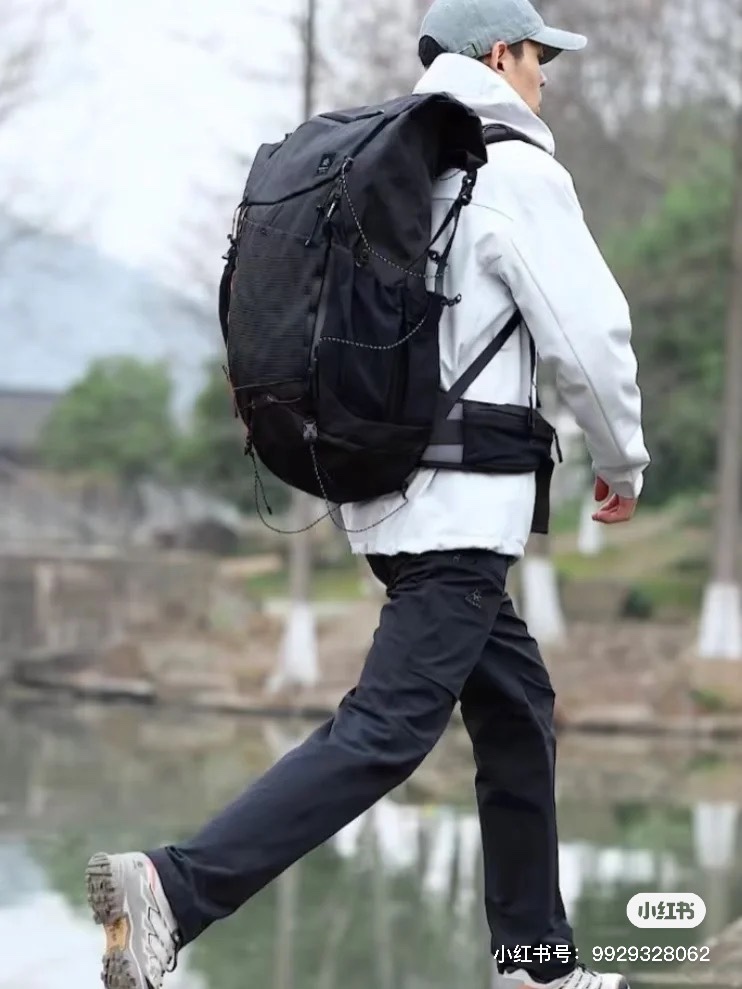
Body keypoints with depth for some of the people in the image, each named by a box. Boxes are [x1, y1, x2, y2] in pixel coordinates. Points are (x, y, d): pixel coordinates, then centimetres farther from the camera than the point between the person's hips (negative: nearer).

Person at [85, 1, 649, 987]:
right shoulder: (518, 172, -10)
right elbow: (591, 334, -10)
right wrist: (623, 460, 6)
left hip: (388, 491, 9)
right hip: (463, 507, -9)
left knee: (517, 706, 18)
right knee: (388, 729, -13)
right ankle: (176, 887, -25)